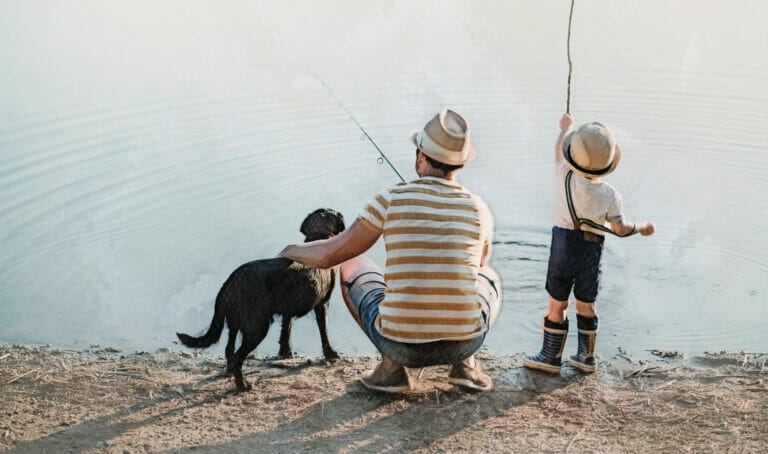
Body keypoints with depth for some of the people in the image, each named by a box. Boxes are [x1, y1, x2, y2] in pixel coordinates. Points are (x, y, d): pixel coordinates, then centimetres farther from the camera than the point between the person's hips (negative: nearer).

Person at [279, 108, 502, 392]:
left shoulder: (392, 200, -5)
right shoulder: (479, 209, 2)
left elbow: (329, 255, 2)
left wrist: (290, 251, 24)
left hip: (400, 343, -2)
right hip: (464, 342, 2)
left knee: (351, 267, 26)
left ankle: (392, 365, 13)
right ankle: (465, 363, 13)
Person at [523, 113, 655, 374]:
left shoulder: (566, 177, -15)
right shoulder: (609, 195, -13)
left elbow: (559, 151, 6)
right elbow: (621, 229, -3)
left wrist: (565, 127, 24)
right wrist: (642, 228, 18)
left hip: (563, 247, -1)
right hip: (591, 252, 2)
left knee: (557, 304, 8)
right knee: (586, 305, 16)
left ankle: (550, 357, 17)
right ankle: (586, 357, 26)